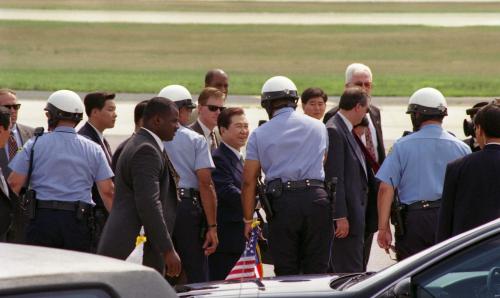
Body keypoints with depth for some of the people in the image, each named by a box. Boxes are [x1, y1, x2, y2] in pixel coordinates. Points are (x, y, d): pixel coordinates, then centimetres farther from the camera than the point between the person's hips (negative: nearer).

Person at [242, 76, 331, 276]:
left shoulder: (259, 134, 7)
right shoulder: (318, 127, 14)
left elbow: (249, 181, 5)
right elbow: (323, 163, 17)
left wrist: (248, 220, 10)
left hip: (282, 201, -1)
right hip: (316, 198, 1)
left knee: (286, 273, 4)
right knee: (316, 271, 4)